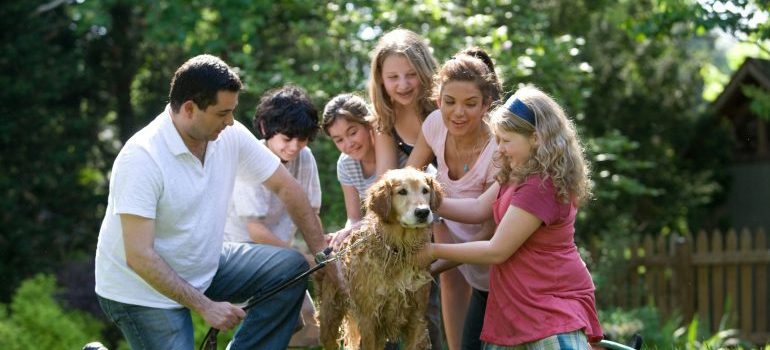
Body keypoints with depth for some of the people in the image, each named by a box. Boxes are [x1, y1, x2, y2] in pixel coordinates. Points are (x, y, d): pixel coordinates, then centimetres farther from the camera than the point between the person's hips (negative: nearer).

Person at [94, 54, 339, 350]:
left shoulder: (230, 136, -10)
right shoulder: (141, 158, -28)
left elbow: (284, 186, 2)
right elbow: (139, 256, -29)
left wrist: (323, 253, -2)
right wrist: (206, 306, -27)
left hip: (203, 267, 7)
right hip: (143, 289, -7)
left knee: (290, 267, -6)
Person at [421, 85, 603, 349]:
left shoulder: (540, 186, -22)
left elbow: (496, 251, -20)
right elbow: (479, 208, 8)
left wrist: (434, 251, -10)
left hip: (553, 305, -10)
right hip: (517, 306, 10)